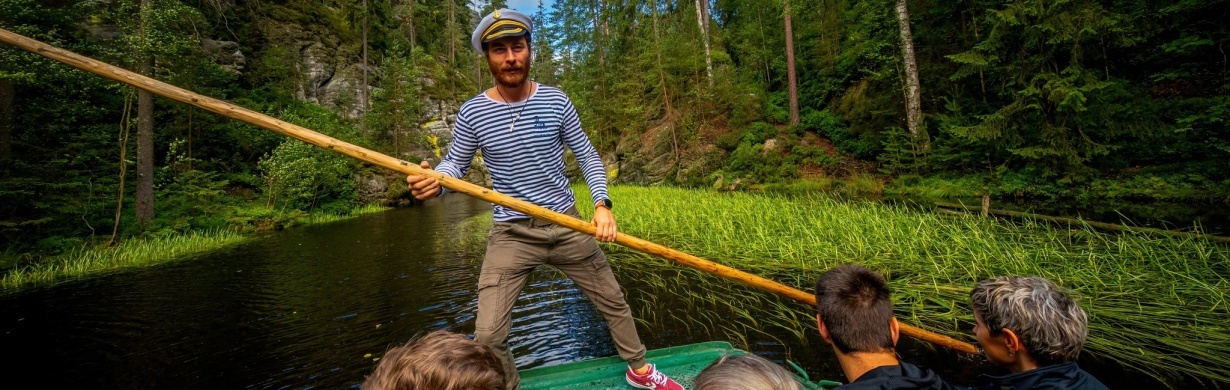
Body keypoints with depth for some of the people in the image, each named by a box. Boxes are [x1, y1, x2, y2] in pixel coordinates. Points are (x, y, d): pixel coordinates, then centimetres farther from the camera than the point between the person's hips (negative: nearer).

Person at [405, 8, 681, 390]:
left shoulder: (556, 101, -3)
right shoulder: (472, 112, -7)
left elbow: (586, 154, 2)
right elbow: (455, 162, 3)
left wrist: (602, 203, -13)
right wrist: (432, 179, -22)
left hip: (567, 225, 2)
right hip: (511, 234, -1)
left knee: (613, 301, 16)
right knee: (488, 334, -5)